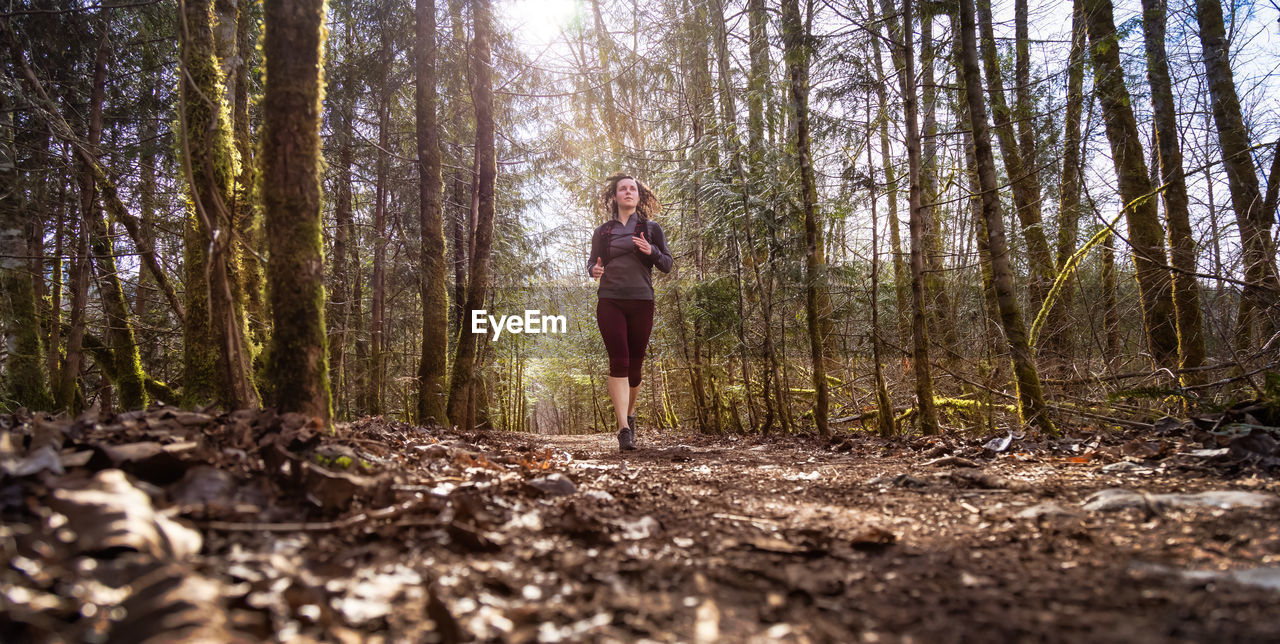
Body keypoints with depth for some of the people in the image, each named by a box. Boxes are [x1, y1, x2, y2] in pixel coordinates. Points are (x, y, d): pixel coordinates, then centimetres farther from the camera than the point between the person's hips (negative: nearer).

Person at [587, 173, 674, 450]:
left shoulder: (651, 228, 10)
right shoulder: (603, 231, 13)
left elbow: (667, 265, 7)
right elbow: (592, 262, 19)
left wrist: (651, 251, -14)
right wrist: (594, 270, -5)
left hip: (641, 302, 1)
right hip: (610, 302, 0)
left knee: (635, 364, 4)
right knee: (618, 362, -13)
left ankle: (629, 412, 31)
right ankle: (624, 429, -17)